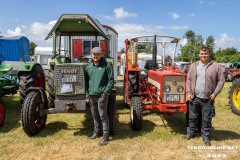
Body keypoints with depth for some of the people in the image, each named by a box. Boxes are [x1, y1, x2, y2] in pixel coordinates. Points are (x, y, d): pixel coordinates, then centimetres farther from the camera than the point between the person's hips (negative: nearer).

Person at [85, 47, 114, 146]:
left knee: (103, 116, -2)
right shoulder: (89, 66, 9)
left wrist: (105, 92, -14)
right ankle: (97, 132, 33)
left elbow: (111, 80, -8)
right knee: (95, 115, 17)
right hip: (91, 95, 6)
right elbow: (86, 81, 12)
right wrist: (87, 95, 8)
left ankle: (106, 136, 7)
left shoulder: (106, 66, -7)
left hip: (102, 95, -6)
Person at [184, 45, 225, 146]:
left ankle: (206, 136, 25)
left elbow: (221, 80, -1)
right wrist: (189, 92, -3)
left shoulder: (216, 66, -2)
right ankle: (190, 133, 31)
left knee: (206, 119, 9)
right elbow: (188, 80, 6)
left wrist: (215, 93, -10)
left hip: (208, 98, -2)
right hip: (194, 97, 2)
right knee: (192, 117, 14)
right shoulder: (193, 66, 5)